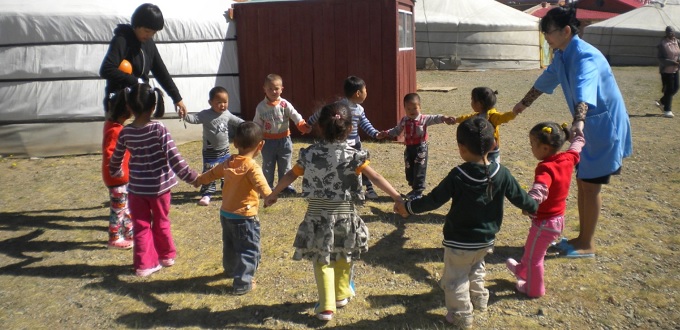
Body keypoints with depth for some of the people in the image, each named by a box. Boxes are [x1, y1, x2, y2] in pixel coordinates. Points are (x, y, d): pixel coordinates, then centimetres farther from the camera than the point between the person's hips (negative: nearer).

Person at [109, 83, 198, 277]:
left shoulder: (125, 132, -5)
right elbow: (173, 157, -22)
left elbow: (115, 159, 9)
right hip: (159, 185, -1)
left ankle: (144, 264, 17)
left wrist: (116, 173, 29)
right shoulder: (159, 129, -16)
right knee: (161, 222, 17)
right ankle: (167, 256, 33)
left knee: (141, 226, 13)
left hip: (136, 188, 2)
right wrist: (191, 176, -18)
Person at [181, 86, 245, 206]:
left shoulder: (227, 114, 2)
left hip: (224, 151, 5)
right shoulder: (206, 115, -15)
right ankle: (206, 194, 10)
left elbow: (237, 121, 16)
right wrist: (185, 116, -48)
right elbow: (194, 118, -29)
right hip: (210, 152, -5)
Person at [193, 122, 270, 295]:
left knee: (230, 245, 27)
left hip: (225, 213, 8)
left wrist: (199, 180, 37)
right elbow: (262, 187, -38)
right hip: (244, 216, -8)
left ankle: (230, 269, 48)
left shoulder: (228, 163, 3)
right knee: (249, 250, 2)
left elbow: (212, 173, 20)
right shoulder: (252, 167, -20)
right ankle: (242, 283, 1)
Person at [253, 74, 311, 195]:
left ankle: (285, 185, 26)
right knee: (268, 166, 11)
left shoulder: (285, 104, -9)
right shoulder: (261, 107, -7)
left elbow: (296, 117, -19)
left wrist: (304, 126, -35)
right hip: (268, 141, 0)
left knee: (285, 165, 12)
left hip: (284, 140, 0)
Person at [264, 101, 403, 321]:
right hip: (344, 215, 0)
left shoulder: (309, 154, -4)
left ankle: (326, 306, 12)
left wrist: (273, 195, 19)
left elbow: (290, 176, 4)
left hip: (317, 216, 1)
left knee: (322, 261, 11)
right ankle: (341, 294, 38)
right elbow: (376, 178, -14)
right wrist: (397, 197, -9)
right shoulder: (353, 156, -11)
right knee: (343, 257, 22)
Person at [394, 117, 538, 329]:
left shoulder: (457, 176, -23)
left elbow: (433, 200, -19)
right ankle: (479, 300, 47)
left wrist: (408, 207, -7)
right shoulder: (502, 173, -11)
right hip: (486, 240, 6)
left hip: (459, 242, -6)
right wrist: (535, 208, 22)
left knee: (455, 279, 12)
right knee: (476, 269, 32)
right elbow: (519, 197, 1)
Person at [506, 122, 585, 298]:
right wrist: (579, 137, 37)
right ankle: (522, 270, 53)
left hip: (544, 222, -9)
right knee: (531, 248, 31)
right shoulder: (567, 159, -6)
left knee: (533, 256, 14)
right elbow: (576, 146, 17)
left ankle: (534, 289, 33)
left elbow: (540, 189, -50)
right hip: (557, 218, 9)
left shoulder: (545, 168, -30)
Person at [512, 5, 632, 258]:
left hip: (603, 125, -8)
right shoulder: (562, 55, 1)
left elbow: (584, 89, -46)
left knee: (590, 186, -1)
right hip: (588, 125, 9)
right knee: (582, 182, 14)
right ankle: (582, 237, 27)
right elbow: (546, 80, 20)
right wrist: (524, 103, 30)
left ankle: (588, 245, 14)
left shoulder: (585, 56, -27)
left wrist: (578, 121, -63)